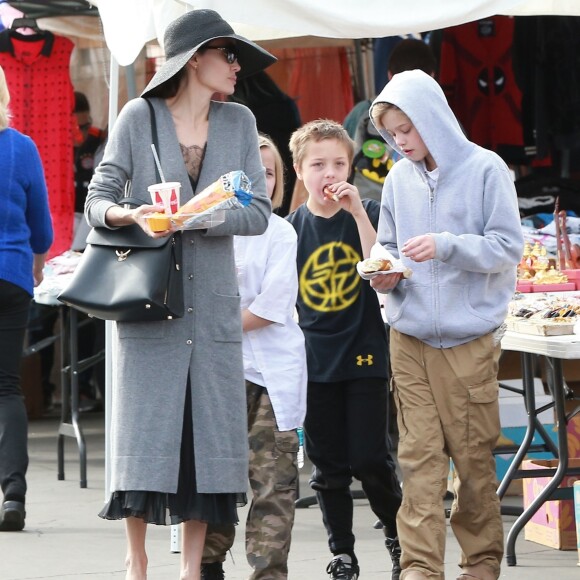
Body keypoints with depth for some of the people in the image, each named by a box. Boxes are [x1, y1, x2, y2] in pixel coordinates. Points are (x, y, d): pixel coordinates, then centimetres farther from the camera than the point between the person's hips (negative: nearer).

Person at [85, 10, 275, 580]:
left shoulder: (239, 122, 8)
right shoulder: (139, 117, 0)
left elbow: (258, 211, 1)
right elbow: (97, 199, -2)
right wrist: (131, 215, -24)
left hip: (213, 303, 3)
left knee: (208, 430, 2)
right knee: (143, 428, -3)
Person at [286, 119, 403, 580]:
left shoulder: (368, 214, -3)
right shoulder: (292, 228, 1)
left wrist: (357, 213, -23)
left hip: (364, 356, -2)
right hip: (314, 362, 2)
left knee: (369, 460, -4)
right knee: (328, 467, 8)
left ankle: (398, 534, 18)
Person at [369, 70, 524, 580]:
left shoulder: (485, 169, -3)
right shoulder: (399, 179, 8)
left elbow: (508, 246, -6)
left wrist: (446, 246, -18)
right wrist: (387, 273, -5)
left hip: (470, 337, -3)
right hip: (410, 337, 3)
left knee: (474, 455, 1)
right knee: (419, 454, -2)